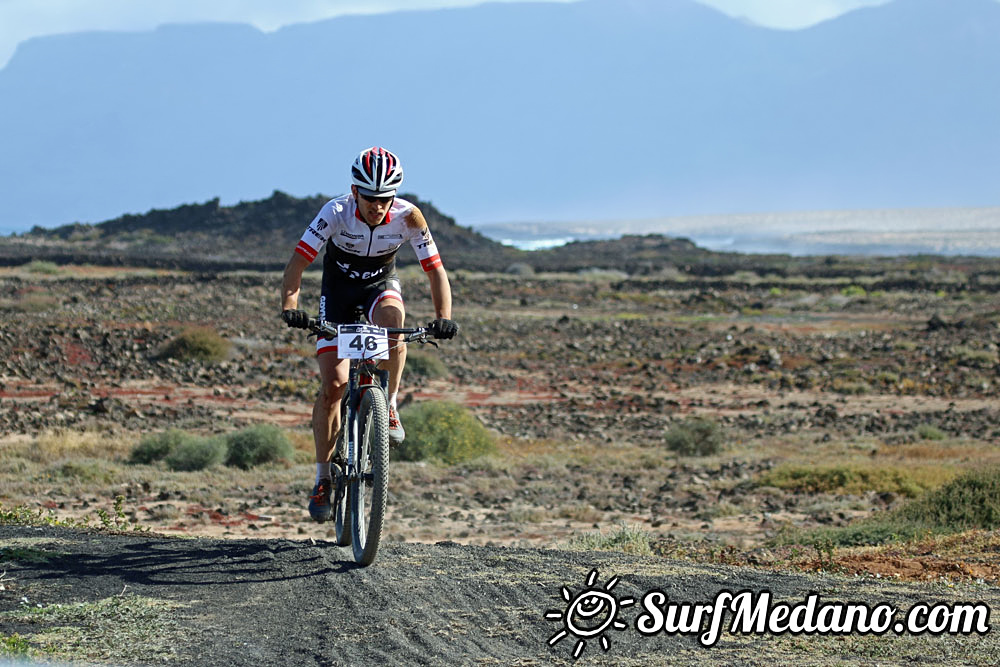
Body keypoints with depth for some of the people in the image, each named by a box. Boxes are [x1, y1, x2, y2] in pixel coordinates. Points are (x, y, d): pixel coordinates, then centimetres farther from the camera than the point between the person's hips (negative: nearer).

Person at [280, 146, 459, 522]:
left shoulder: (407, 217, -24)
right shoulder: (336, 213, -27)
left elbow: (435, 270, -23)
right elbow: (298, 262, -31)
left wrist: (443, 317, -39)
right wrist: (290, 306, -48)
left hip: (381, 285, 1)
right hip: (339, 290, -1)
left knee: (391, 314, -38)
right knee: (333, 385, -12)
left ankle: (388, 406, -17)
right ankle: (323, 478, 2)